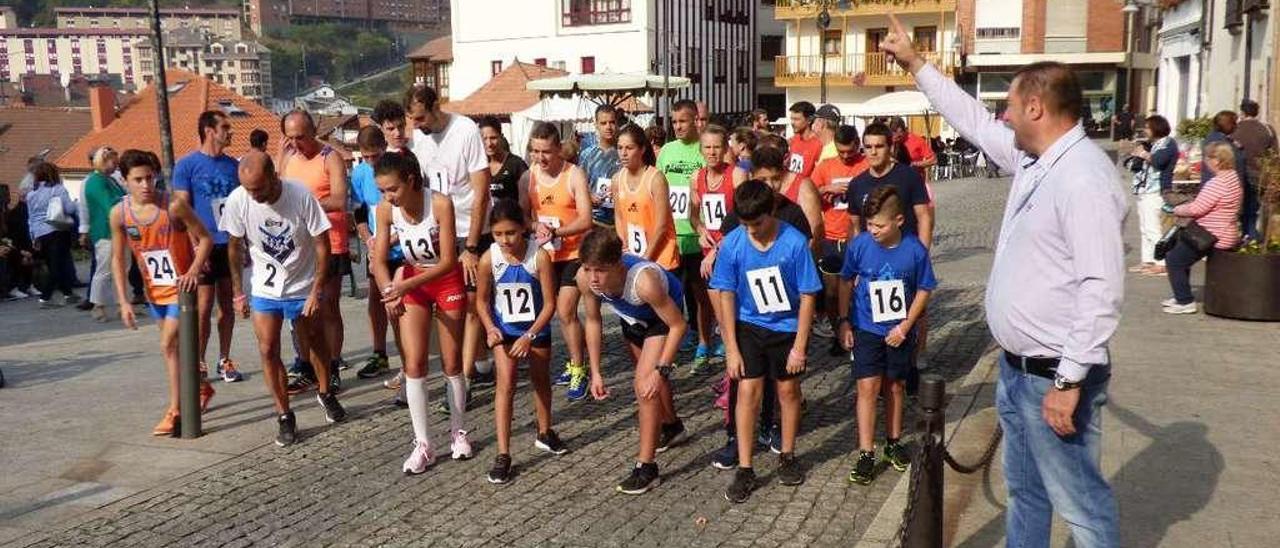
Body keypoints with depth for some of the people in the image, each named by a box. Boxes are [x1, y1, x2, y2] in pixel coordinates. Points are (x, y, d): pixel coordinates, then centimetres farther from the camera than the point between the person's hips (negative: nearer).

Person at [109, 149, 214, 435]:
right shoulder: (119, 213, -8)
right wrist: (123, 301, -4)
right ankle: (203, 388, 36)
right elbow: (118, 259, 0)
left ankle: (174, 411, 0)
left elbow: (205, 239, -10)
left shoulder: (173, 206, -19)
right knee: (175, 345, 16)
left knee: (169, 345, -10)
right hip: (154, 290, 5)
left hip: (180, 286, -5)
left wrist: (194, 271, -25)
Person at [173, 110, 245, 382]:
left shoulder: (233, 164, 9)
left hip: (230, 244, 5)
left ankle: (224, 360, 21)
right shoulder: (187, 164, -4)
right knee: (203, 308, -1)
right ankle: (199, 364, 10)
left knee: (227, 304, 11)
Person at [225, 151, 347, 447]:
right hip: (264, 289, 1)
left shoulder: (301, 196, -23)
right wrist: (238, 292, -1)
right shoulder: (237, 201, -16)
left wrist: (316, 291, -17)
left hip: (302, 287, -1)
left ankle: (325, 393, 40)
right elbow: (234, 248, -2)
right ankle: (284, 416, 9)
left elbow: (322, 245, -15)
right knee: (268, 351, -4)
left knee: (316, 342, 15)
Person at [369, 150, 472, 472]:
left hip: (447, 281, -3)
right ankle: (423, 445, 3)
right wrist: (389, 291, -33)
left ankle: (458, 432, 24)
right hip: (412, 282, 3)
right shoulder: (386, 209, -17)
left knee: (451, 363, 5)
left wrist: (405, 286, -35)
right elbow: (379, 261, -13)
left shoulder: (440, 204, -28)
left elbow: (448, 262, -27)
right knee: (414, 363, -5)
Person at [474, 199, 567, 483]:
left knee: (541, 380, 18)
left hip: (537, 328, 1)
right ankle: (503, 454, -8)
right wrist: (490, 328, -20)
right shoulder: (488, 259, -20)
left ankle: (544, 433, 41)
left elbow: (549, 303, -19)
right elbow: (482, 300, -5)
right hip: (504, 329, 0)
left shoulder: (540, 256, -25)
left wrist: (530, 336, -23)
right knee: (506, 384, -11)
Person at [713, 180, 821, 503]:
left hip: (787, 328, -1)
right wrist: (731, 349, -9)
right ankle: (745, 470, 4)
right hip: (749, 326, 1)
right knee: (748, 391, -4)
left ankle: (787, 456, 32)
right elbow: (726, 296, -8)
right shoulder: (732, 244, -15)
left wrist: (799, 346, -13)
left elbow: (808, 296, -13)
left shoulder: (795, 242, -20)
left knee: (788, 390, 12)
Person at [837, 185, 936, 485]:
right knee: (868, 387, -5)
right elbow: (846, 281, 2)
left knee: (895, 386, 14)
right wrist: (844, 321, 0)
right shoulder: (859, 245, -14)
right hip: (866, 329, 0)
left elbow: (924, 289, -3)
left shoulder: (915, 249, -15)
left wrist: (906, 326, -10)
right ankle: (866, 454, 1)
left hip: (899, 331, 1)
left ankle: (893, 442, 32)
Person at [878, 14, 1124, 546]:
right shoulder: (1033, 158, 7)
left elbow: (1101, 289, -27)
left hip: (1053, 378, -10)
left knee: (1079, 502, 1)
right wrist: (916, 63, 26)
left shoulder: (1083, 177, -22)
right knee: (1023, 489, 22)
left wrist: (1070, 381, -26)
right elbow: (974, 120, 22)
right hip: (1016, 368, 10)